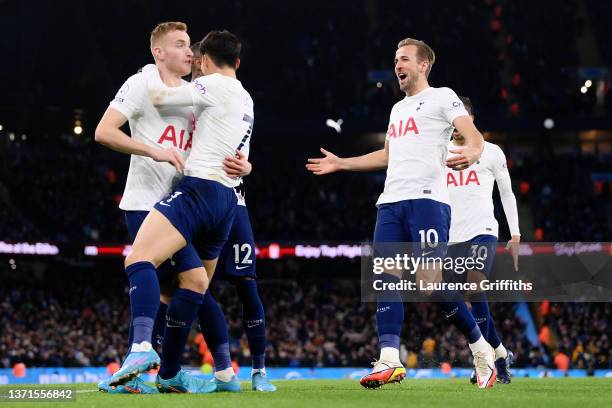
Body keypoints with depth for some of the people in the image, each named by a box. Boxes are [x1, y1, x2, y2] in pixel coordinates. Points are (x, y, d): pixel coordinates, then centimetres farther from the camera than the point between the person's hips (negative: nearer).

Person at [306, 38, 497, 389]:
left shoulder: (442, 97, 3)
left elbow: (474, 136, -10)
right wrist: (340, 163, 40)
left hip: (427, 200, -8)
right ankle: (390, 360, -11)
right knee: (386, 277, -7)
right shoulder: (398, 109, 26)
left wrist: (471, 154, -34)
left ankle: (481, 350, 3)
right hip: (391, 202, 8)